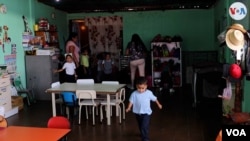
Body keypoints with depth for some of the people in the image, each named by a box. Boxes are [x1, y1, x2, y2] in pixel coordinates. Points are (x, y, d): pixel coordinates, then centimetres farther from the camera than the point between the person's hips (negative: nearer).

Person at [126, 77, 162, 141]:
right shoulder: (134, 94, -11)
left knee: (144, 126, -15)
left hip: (146, 113, -3)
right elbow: (131, 101, -8)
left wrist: (158, 104, 17)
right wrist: (128, 108, -23)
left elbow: (154, 99, 5)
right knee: (140, 126, 23)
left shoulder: (149, 93, -10)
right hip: (137, 113, 3)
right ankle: (143, 134, 47)